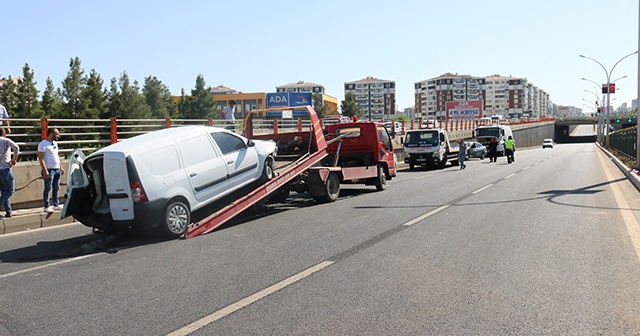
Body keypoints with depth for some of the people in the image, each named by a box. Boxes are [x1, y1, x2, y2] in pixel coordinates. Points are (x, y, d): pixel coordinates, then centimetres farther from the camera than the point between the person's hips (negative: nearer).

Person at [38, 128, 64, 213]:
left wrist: (61, 167, 20)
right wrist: (45, 171, -20)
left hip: (57, 169, 8)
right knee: (48, 189, -4)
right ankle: (47, 206, 1)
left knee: (56, 188, 11)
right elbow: (40, 158, -15)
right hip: (49, 170, -8)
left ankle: (56, 205, 18)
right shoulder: (43, 144, -9)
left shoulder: (55, 143, 17)